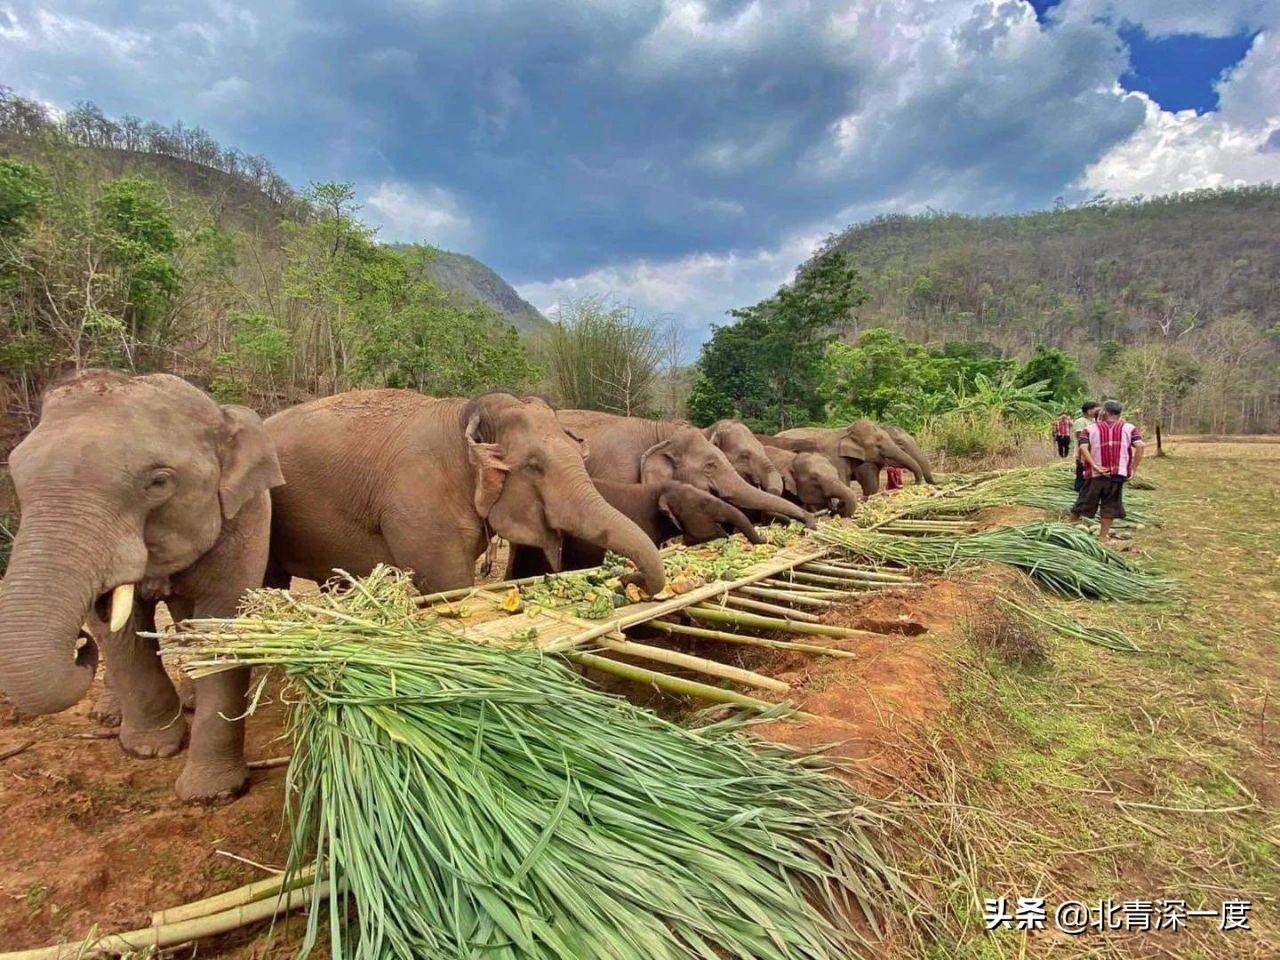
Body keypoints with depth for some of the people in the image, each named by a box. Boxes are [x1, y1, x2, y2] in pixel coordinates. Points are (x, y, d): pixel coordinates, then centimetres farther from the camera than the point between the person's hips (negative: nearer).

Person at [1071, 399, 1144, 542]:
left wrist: (1095, 466, -12)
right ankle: (1102, 536, 13)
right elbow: (1139, 446, -9)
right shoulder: (1129, 428, 6)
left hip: (1096, 474, 0)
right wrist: (1133, 469, -5)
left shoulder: (1090, 428, 5)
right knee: (1110, 506, 9)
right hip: (1118, 473, 0)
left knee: (1084, 502, 13)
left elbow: (1083, 447, -10)